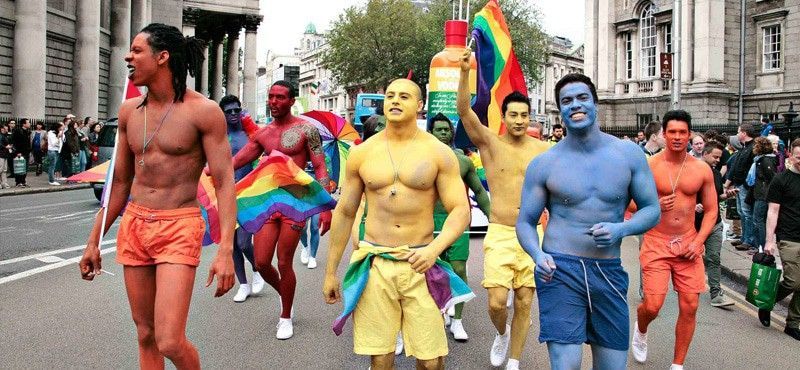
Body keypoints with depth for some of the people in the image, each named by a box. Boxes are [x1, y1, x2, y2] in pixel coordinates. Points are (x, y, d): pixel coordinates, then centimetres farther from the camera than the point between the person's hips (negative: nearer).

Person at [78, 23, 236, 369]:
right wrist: (94, 241, 18)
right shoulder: (129, 110, 9)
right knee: (145, 336, 12)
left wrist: (225, 251, -20)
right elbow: (120, 181, 17)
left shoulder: (203, 110, -9)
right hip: (133, 227, 6)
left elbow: (224, 182, -11)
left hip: (179, 229, -6)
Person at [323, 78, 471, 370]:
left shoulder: (439, 153, 0)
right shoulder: (361, 153, 6)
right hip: (375, 265, 1)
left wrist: (434, 249, -22)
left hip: (420, 265, -1)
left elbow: (461, 211, -4)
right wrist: (331, 271, 12)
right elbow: (345, 212, 11)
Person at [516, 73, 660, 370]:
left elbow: (651, 209, 6)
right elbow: (525, 221, 2)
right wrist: (538, 255, -19)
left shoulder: (629, 153, 2)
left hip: (610, 273, 3)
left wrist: (620, 229, -15)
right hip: (560, 270, -3)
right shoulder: (544, 163, -2)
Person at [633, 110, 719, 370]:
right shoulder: (648, 166, -6)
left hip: (688, 244, 3)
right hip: (656, 243, -2)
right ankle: (641, 330, 28)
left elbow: (711, 210, 7)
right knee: (652, 306, -9)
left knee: (689, 307, 1)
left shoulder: (702, 169, 2)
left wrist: (699, 241, -6)